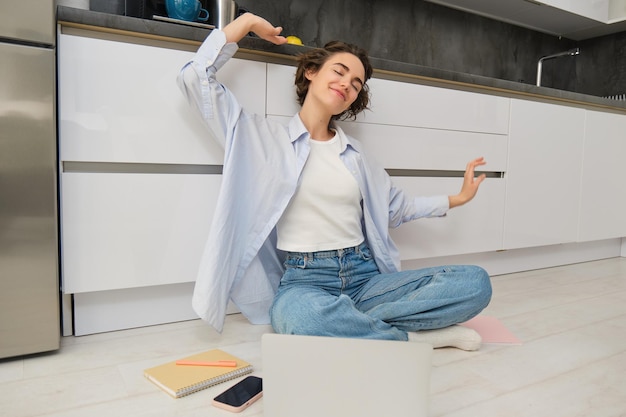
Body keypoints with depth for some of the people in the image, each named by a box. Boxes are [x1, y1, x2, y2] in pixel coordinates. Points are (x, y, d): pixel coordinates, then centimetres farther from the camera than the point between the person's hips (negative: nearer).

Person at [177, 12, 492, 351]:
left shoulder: (353, 153, 17)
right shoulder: (263, 137, 4)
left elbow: (396, 207, 27)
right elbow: (195, 77, -1)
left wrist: (458, 198, 28)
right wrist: (247, 22, 3)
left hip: (365, 276, 5)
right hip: (303, 280, -4)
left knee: (475, 282, -15)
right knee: (300, 316, -42)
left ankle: (349, 324, -21)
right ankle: (414, 336, -18)